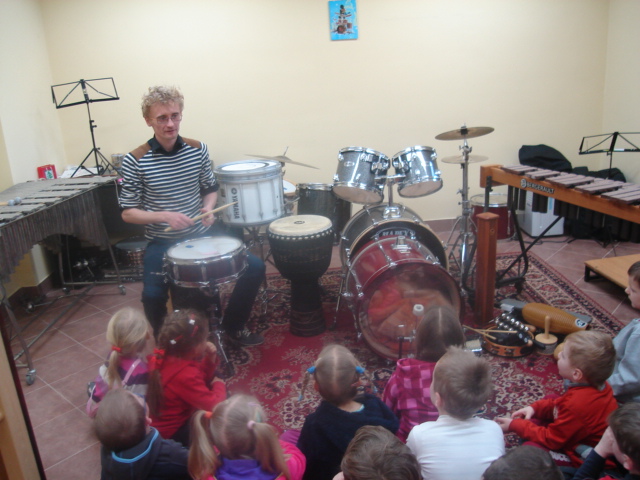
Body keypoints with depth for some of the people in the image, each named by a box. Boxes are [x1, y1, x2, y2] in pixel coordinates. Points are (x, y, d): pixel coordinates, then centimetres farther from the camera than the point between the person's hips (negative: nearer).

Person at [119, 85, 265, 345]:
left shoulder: (198, 149, -1)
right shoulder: (135, 161, -11)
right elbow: (127, 212, -6)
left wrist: (208, 208, -10)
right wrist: (164, 216, -22)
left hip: (202, 235, 4)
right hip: (162, 243, -3)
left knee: (255, 267, -8)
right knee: (152, 295, -28)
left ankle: (233, 326, 17)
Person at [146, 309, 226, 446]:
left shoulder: (164, 357, -10)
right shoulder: (185, 376, -38)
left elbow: (200, 379, 5)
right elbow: (215, 406, -32)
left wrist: (210, 359, -10)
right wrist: (219, 384, -13)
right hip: (174, 433, -9)